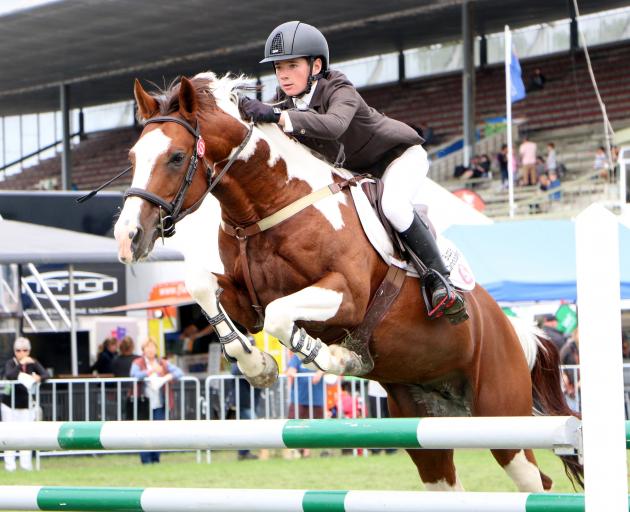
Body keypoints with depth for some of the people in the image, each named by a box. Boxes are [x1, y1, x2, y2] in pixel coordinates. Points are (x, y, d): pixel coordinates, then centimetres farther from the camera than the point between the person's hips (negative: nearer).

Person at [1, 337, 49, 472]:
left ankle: (26, 463, 4)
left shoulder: (33, 363, -1)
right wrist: (21, 364, -39)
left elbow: (46, 374, -12)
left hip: (26, 404, 3)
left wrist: (39, 377, -33)